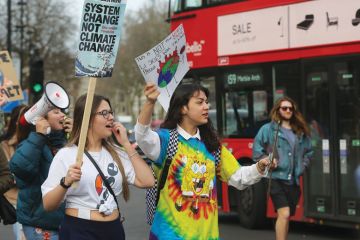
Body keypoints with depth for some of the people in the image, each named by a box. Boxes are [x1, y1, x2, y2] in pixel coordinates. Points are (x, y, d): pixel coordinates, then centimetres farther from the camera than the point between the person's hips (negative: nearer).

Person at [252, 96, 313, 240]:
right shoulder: (268, 129, -2)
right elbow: (257, 149, -3)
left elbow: (309, 151, 24)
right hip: (277, 178, -5)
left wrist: (303, 166, 11)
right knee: (284, 214, -17)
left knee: (286, 216, 12)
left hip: (293, 179, 5)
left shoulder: (301, 131, 12)